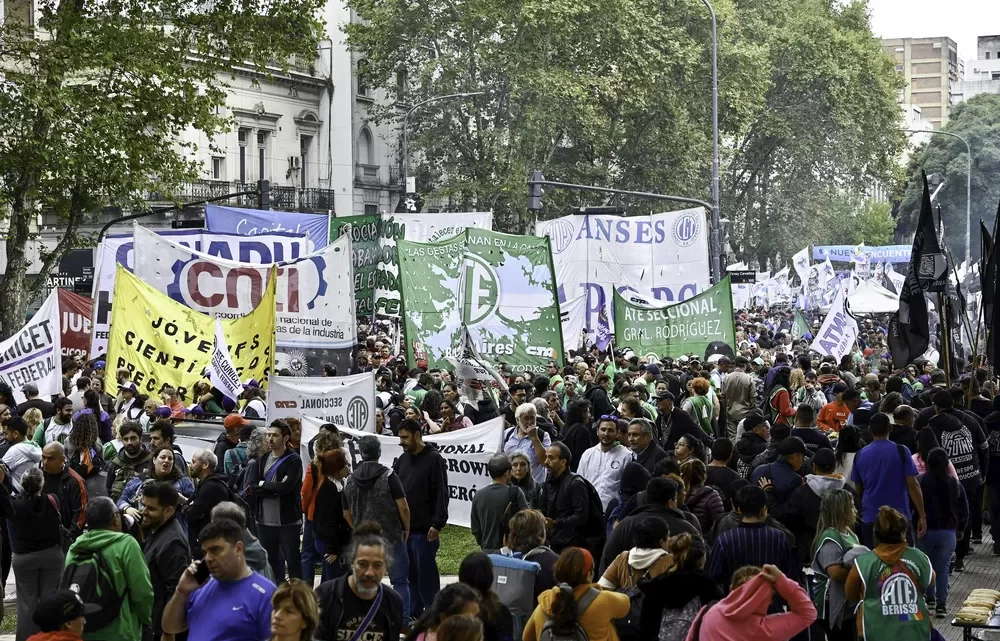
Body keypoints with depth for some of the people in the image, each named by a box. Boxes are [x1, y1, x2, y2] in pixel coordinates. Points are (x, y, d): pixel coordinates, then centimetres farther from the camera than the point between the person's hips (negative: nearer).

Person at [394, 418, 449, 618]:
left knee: (426, 574, -3)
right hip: (403, 528, 7)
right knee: (410, 575, 10)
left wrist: (437, 525, -18)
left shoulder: (434, 459, -7)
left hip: (424, 530, -7)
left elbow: (441, 495, -12)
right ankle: (414, 615, 17)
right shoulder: (402, 460, 14)